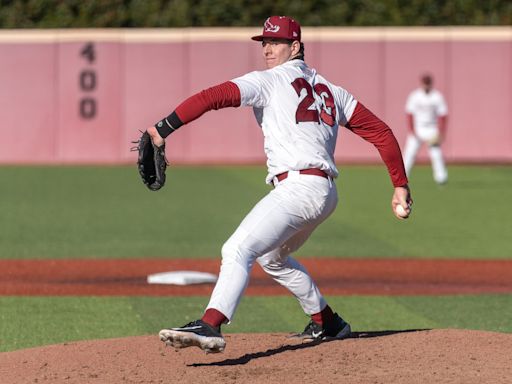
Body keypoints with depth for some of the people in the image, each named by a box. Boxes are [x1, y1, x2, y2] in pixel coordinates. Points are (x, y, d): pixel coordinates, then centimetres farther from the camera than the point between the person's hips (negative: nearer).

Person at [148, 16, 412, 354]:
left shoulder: (268, 81, 1)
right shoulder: (329, 90, 22)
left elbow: (213, 97, -13)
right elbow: (381, 131, 19)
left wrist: (163, 129, -16)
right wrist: (400, 184, 20)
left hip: (298, 187, -9)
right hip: (326, 193, 9)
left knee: (239, 249, -22)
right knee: (271, 256, 30)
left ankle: (210, 327, -42)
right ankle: (327, 323, 36)